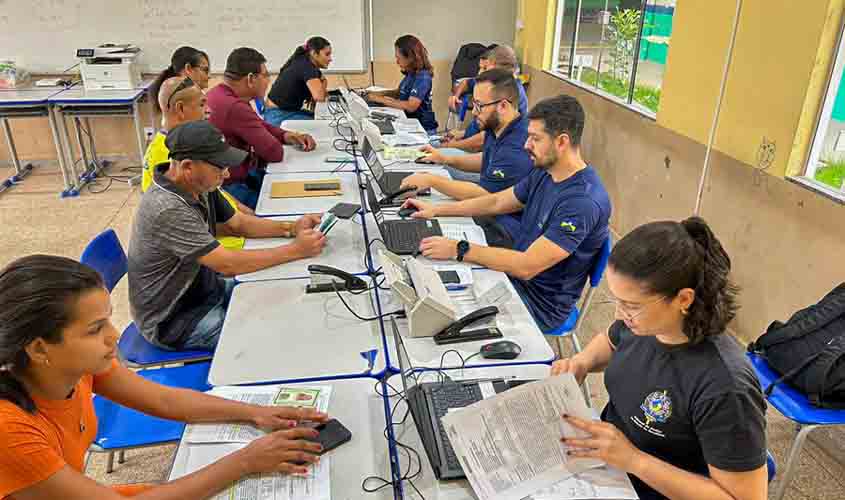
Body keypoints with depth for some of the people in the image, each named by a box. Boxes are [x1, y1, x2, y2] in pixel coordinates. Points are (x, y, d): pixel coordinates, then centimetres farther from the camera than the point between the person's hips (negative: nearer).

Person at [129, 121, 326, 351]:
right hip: (174, 320, -8)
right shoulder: (167, 209, -32)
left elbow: (237, 223, 7)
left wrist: (291, 228, -8)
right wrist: (296, 250, -26)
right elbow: (228, 264, -33)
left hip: (204, 289, 8)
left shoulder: (199, 186, -5)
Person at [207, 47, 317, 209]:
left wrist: (285, 135, 1)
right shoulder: (235, 107, -27)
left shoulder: (219, 94, 6)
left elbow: (259, 125, 18)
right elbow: (275, 152, -23)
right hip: (232, 188, -10)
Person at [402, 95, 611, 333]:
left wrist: (459, 249, -30)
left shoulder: (584, 201, -29)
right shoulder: (544, 173, 0)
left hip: (541, 304, -8)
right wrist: (436, 210, 7)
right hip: (515, 271, 8)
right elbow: (497, 202, 13)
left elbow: (526, 266, -32)